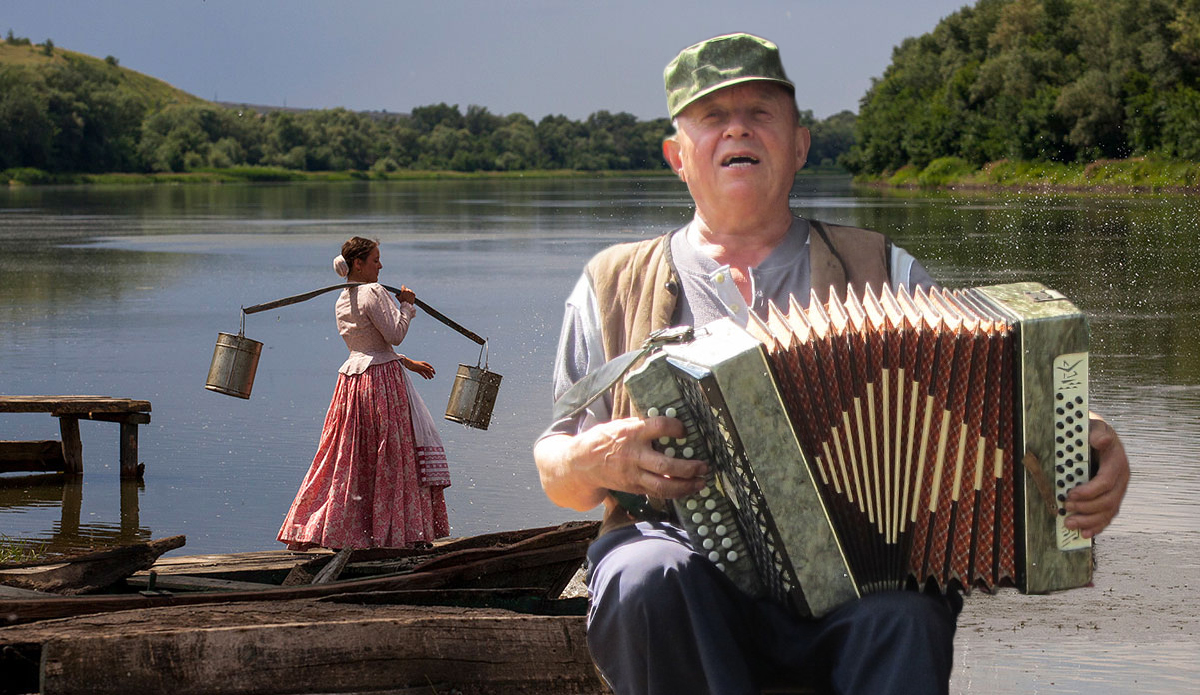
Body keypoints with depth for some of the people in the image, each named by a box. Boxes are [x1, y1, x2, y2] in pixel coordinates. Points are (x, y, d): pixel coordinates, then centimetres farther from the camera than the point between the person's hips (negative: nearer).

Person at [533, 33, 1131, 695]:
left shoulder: (879, 270, 20)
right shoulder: (613, 285, 18)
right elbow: (557, 474, 17)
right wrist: (593, 460, -7)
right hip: (693, 552, 0)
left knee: (903, 617, -35)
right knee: (652, 577, -36)